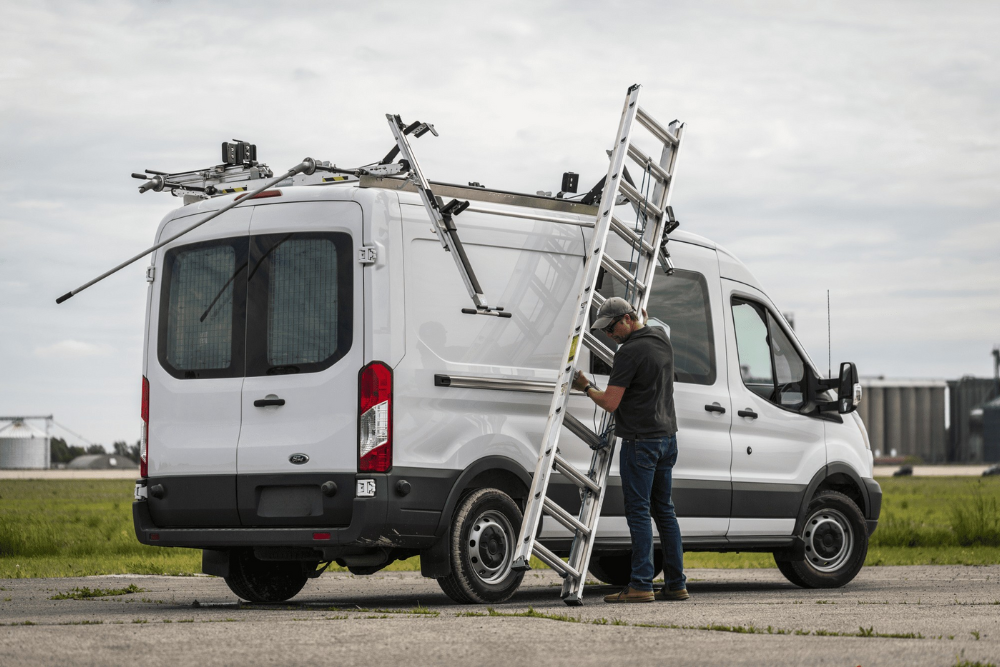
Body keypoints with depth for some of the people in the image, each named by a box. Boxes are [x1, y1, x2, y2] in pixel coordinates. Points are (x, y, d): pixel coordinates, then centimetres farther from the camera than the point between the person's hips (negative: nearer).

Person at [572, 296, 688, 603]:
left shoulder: (629, 351, -16)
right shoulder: (661, 337, 10)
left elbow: (610, 402, -15)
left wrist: (586, 387, -1)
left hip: (640, 440, -9)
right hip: (667, 435, 9)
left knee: (638, 511, -7)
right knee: (664, 510, 12)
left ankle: (641, 585, -9)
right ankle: (676, 584, 13)